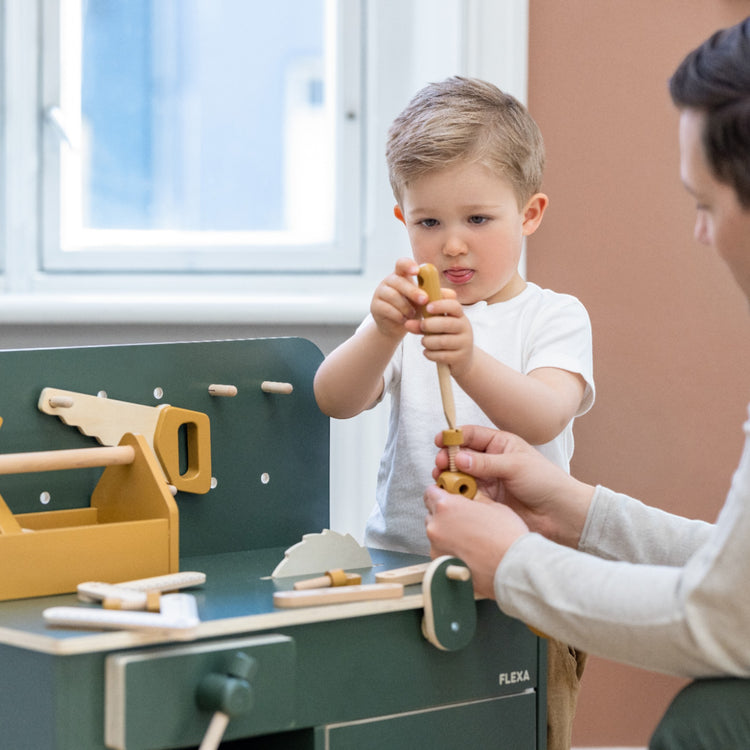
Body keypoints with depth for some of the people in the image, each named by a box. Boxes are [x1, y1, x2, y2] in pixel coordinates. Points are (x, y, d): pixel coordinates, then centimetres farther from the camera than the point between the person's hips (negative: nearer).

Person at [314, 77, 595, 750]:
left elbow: (541, 418, -17)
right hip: (401, 559, 2)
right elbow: (335, 401, -6)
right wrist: (383, 335, -25)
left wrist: (468, 359, -35)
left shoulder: (555, 318, 2)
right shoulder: (407, 315, 11)